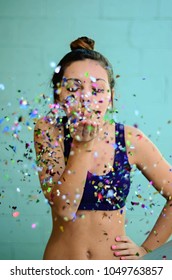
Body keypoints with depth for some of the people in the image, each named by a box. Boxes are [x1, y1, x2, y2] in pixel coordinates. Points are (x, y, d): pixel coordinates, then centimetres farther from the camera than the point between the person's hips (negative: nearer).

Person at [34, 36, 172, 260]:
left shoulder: (130, 139, -11)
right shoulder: (49, 132, -12)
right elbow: (64, 209, -21)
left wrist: (146, 248, -2)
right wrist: (82, 144, -28)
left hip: (116, 261, 1)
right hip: (60, 263, 0)